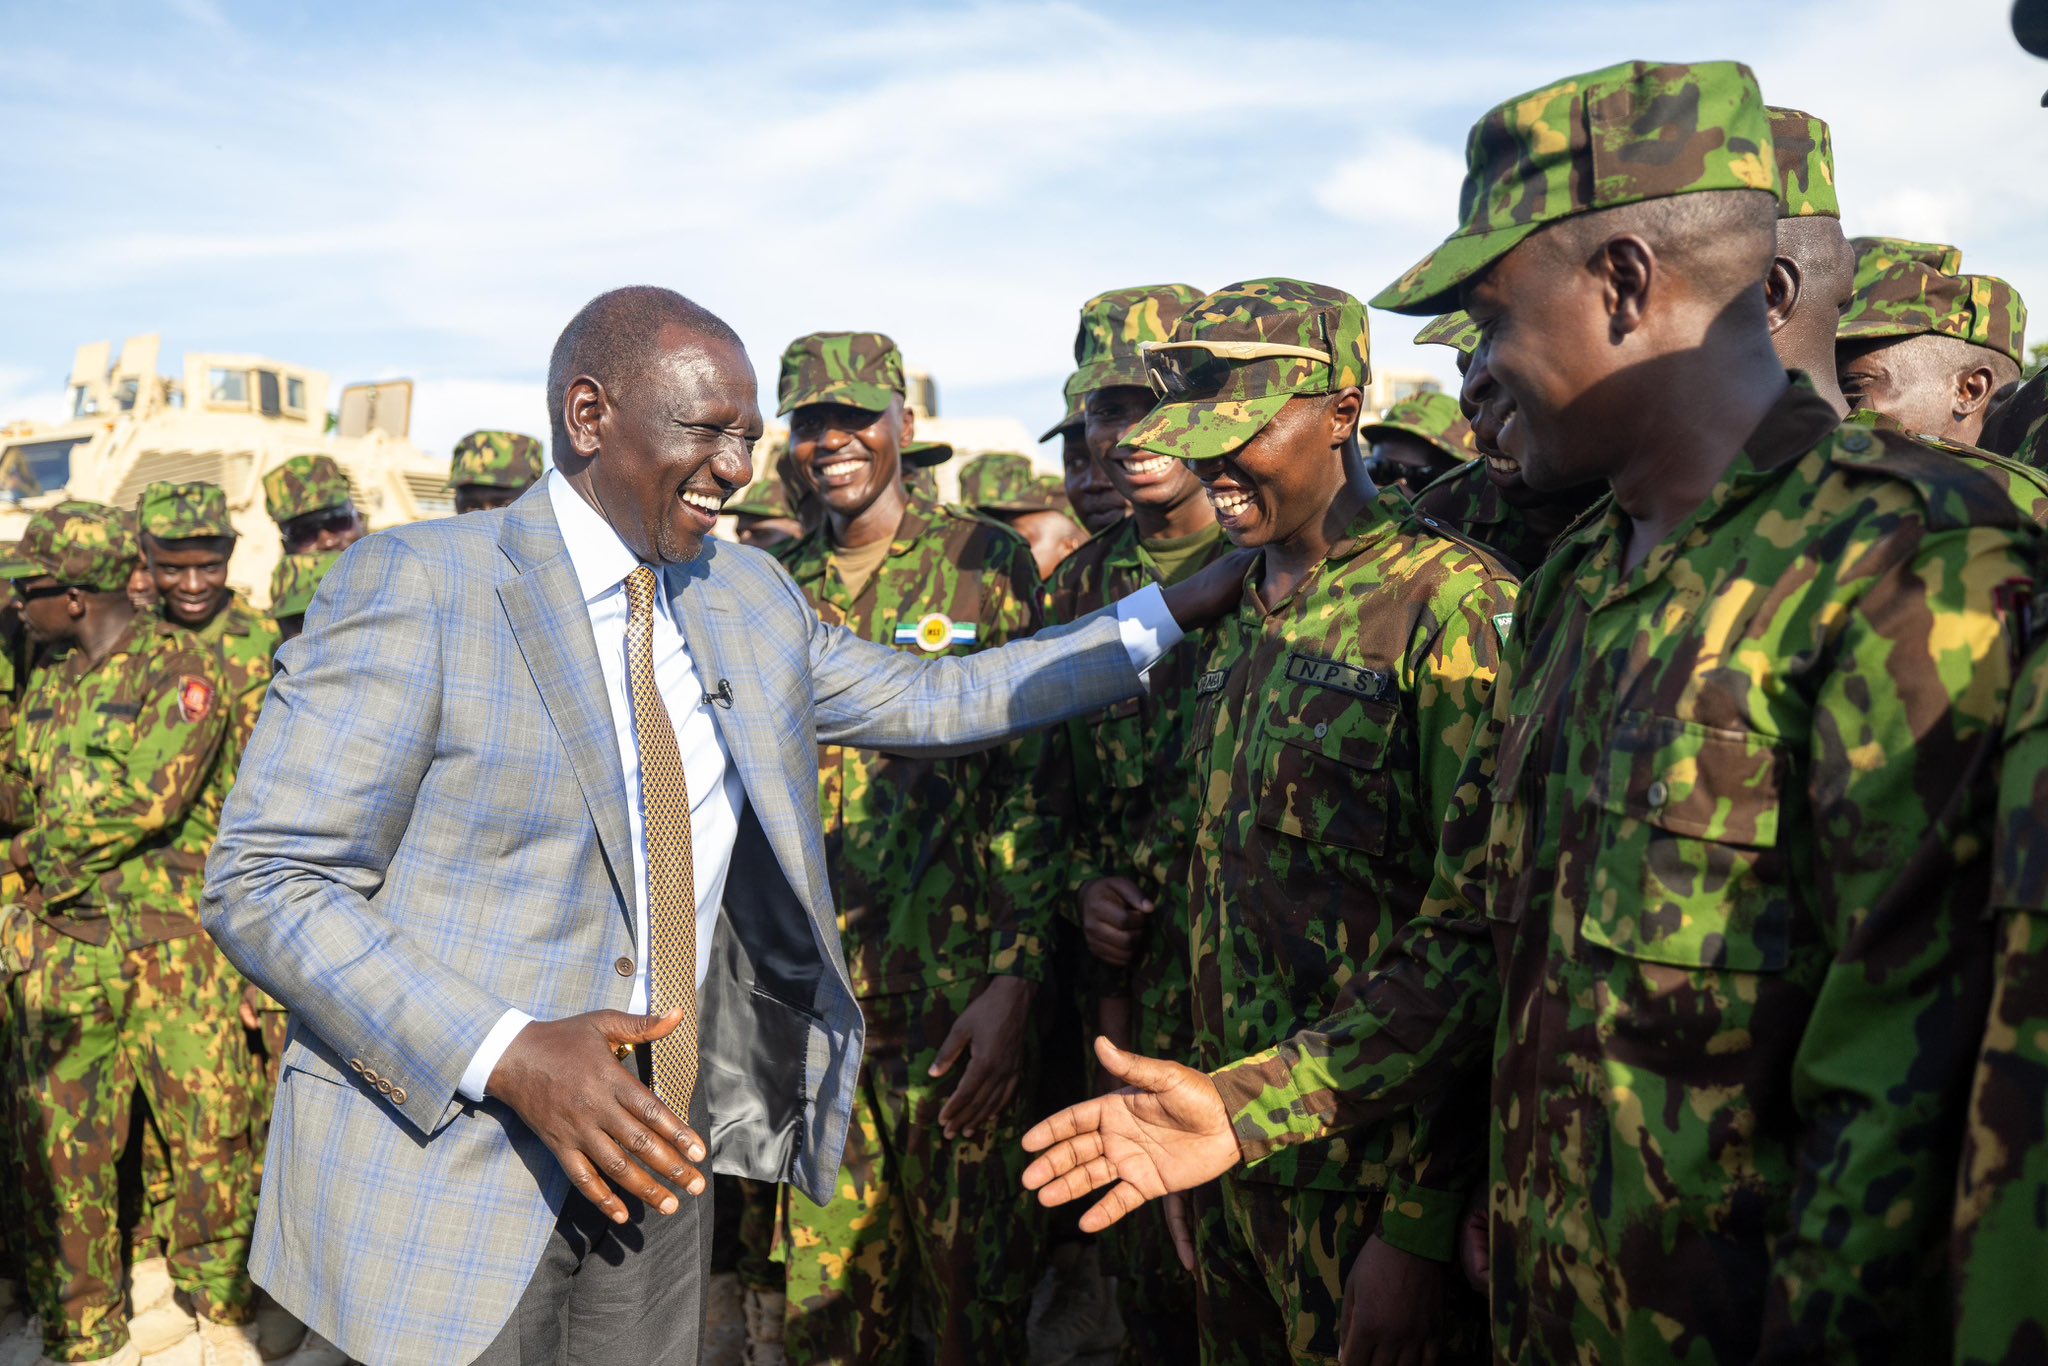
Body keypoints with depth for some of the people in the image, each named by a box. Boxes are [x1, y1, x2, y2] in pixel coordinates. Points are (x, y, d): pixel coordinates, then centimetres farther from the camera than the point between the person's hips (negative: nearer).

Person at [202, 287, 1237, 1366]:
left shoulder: (748, 595, 5)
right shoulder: (414, 585, -13)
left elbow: (936, 700, 13)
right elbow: (262, 883, -15)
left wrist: (1173, 612, 9)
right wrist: (510, 1055, -26)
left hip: (648, 1149, 5)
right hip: (449, 1165, -5)